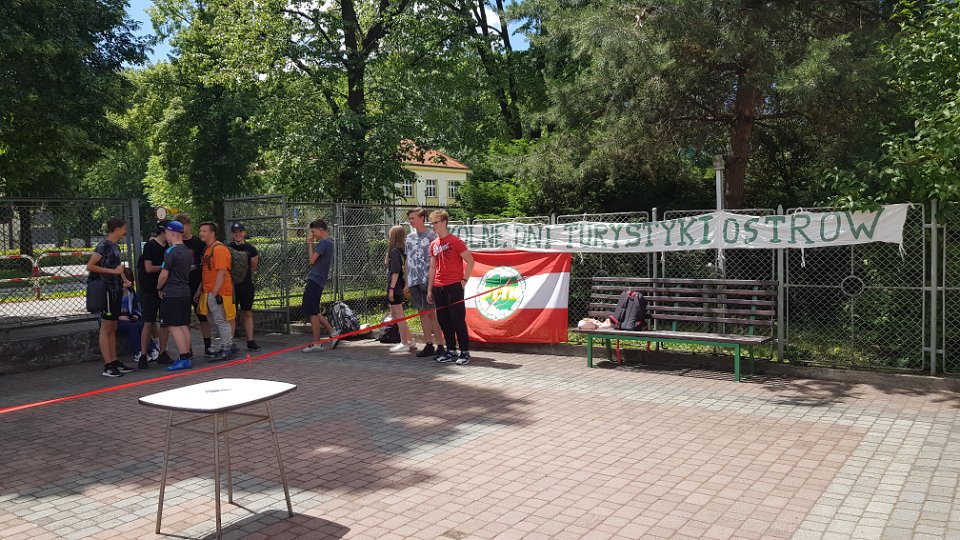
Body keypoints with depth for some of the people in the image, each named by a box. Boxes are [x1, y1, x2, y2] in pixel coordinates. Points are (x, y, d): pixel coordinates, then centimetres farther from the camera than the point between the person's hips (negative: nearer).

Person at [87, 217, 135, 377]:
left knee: (113, 328, 12)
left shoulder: (116, 246, 15)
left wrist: (123, 279, 8)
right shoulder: (104, 245, -12)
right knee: (106, 328, -6)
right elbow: (90, 266, -19)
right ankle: (108, 366, -4)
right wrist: (113, 271, -18)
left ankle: (115, 362, 17)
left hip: (116, 291, 9)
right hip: (108, 291, -9)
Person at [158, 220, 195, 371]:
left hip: (172, 294, -8)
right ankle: (187, 356, 13)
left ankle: (184, 358, -8)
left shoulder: (170, 251, -13)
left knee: (174, 326, -6)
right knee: (184, 325, 11)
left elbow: (164, 275, -14)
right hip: (185, 292, 8)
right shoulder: (188, 251, 12)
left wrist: (159, 288, 4)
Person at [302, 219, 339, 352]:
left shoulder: (323, 242, -13)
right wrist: (310, 244, 10)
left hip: (314, 280, -10)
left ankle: (316, 344, 1)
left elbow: (312, 260, -13)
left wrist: (310, 243, -4)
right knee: (313, 312, 17)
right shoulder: (329, 242, 18)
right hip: (318, 281, 10)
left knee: (312, 312, -4)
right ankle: (332, 332, 16)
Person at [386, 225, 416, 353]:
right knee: (394, 314, 16)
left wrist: (391, 288, -18)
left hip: (395, 287, -9)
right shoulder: (399, 250, 11)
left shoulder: (394, 251, -15)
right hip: (398, 287, 9)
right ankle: (409, 341, 19)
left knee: (399, 315, -3)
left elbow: (395, 271, -19)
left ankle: (405, 343, 3)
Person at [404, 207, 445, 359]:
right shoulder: (410, 237, 14)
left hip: (428, 280, -6)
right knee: (423, 313, 9)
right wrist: (407, 282, 15)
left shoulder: (431, 235, -4)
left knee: (433, 313, -6)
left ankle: (440, 346, -2)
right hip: (414, 282, 6)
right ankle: (429, 345, 16)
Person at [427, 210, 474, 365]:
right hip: (438, 288, 7)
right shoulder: (433, 244, 13)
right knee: (443, 320, 8)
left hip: (454, 286, -7)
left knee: (458, 319, -5)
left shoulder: (455, 241, -6)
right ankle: (451, 351, 17)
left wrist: (464, 280, -8)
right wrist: (429, 289, 14)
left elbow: (470, 261, -5)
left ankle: (465, 352, 1)